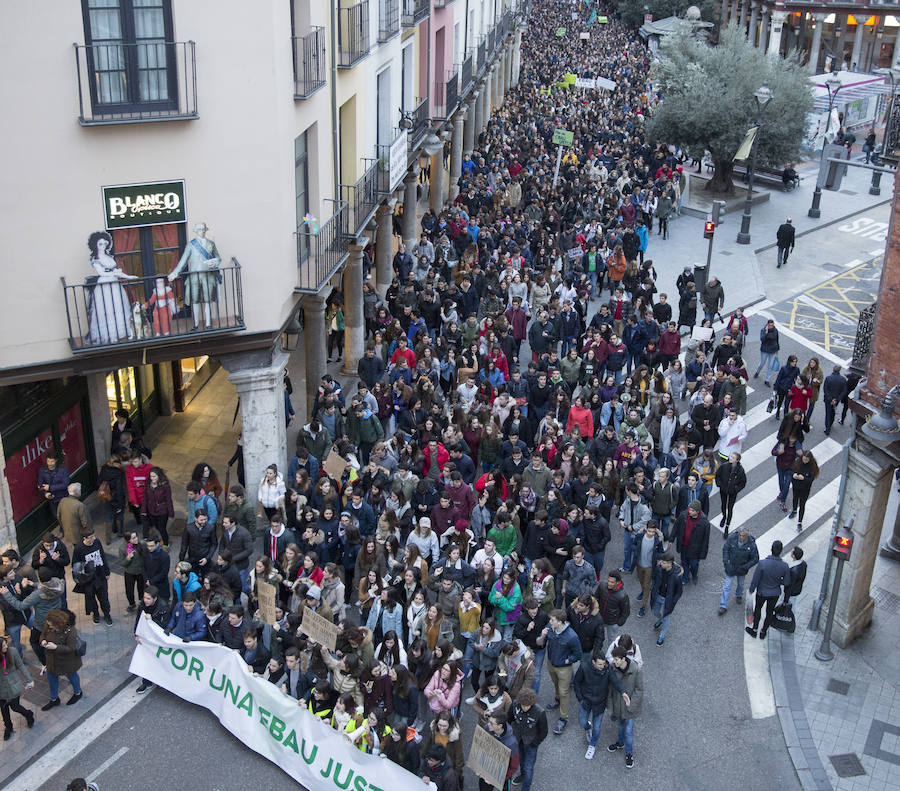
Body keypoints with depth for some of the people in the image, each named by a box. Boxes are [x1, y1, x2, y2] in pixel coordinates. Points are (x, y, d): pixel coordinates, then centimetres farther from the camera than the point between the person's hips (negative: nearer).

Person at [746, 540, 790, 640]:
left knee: (758, 608, 25)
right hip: (775, 593, 2)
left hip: (762, 592, -2)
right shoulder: (784, 566, -23)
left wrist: (751, 590, -1)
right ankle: (763, 632, 39)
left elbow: (755, 580, -19)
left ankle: (754, 630, 38)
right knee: (770, 611, 23)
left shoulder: (762, 564, -30)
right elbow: (786, 582, -11)